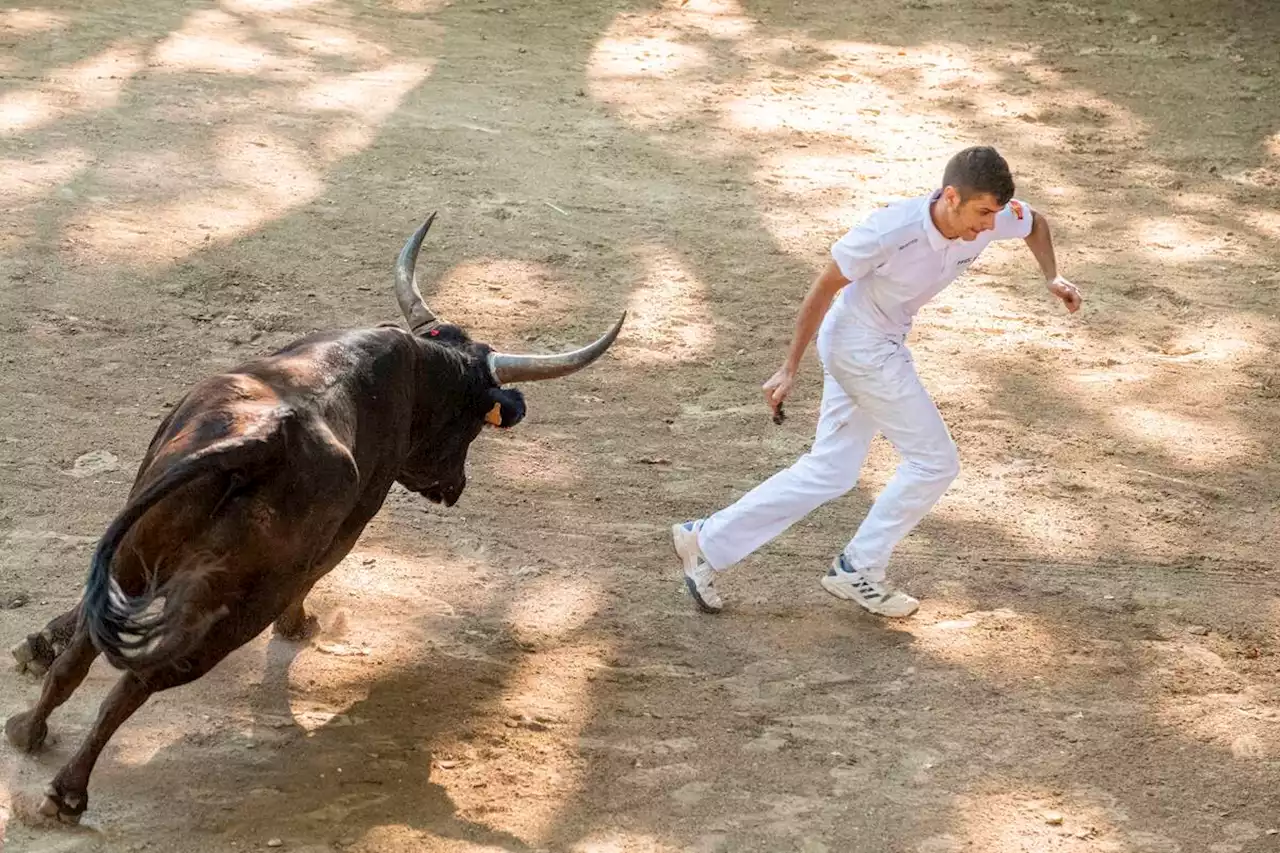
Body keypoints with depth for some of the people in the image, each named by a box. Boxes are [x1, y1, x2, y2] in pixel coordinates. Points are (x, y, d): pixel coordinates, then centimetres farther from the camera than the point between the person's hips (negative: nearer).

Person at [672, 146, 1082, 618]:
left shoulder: (992, 217, -14)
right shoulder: (890, 230, -32)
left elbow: (1036, 222, 10)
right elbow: (824, 288, -19)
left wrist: (1052, 278, -7)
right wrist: (790, 369, -13)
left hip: (886, 345, 8)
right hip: (858, 344, -8)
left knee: (829, 473, 12)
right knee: (935, 461, -4)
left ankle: (707, 541, 18)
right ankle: (858, 569, 11)